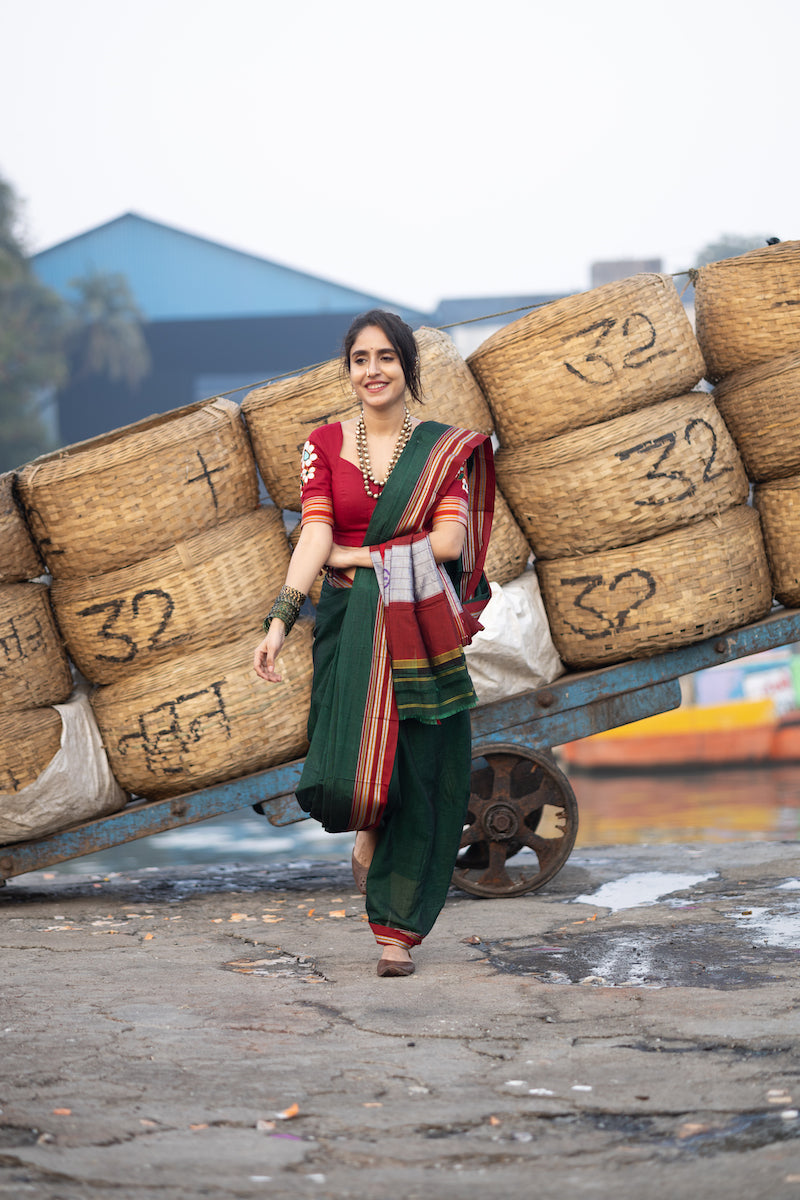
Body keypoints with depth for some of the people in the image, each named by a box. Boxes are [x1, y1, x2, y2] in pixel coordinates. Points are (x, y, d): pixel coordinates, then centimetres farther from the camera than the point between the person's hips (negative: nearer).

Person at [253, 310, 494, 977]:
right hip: (348, 628, 0)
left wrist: (357, 555, -9)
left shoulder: (446, 448, 5)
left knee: (421, 777, -3)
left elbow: (449, 540, -7)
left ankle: (397, 929, 9)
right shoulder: (326, 446, 6)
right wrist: (280, 620, -19)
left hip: (422, 632, 0)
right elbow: (315, 536, -6)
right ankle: (370, 827, 23)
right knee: (344, 779, -14)